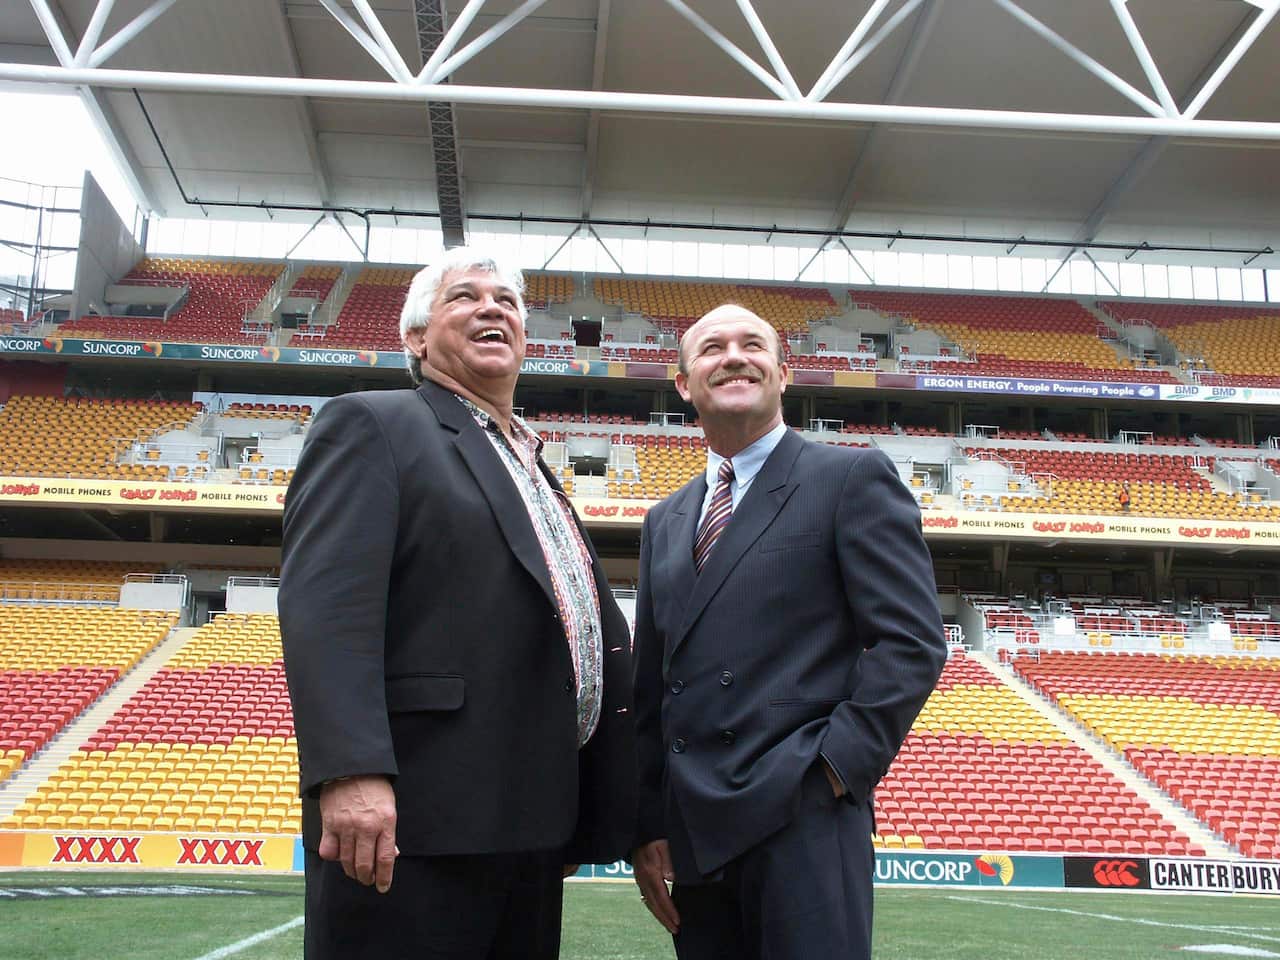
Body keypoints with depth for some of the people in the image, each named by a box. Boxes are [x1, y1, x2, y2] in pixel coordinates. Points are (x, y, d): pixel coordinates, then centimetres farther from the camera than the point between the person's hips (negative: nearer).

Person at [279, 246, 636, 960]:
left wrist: (593, 820, 18)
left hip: (530, 823, 8)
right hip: (414, 821, -8)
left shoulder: (535, 469, 22)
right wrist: (350, 771, -27)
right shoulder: (371, 425, -1)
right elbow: (324, 602, -15)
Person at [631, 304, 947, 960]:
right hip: (693, 833, 6)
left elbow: (913, 641, -7)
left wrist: (837, 765, -14)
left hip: (803, 824, -5)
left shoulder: (853, 479, 0)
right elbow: (650, 688, 16)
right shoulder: (665, 522, 18)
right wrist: (649, 828, 9)